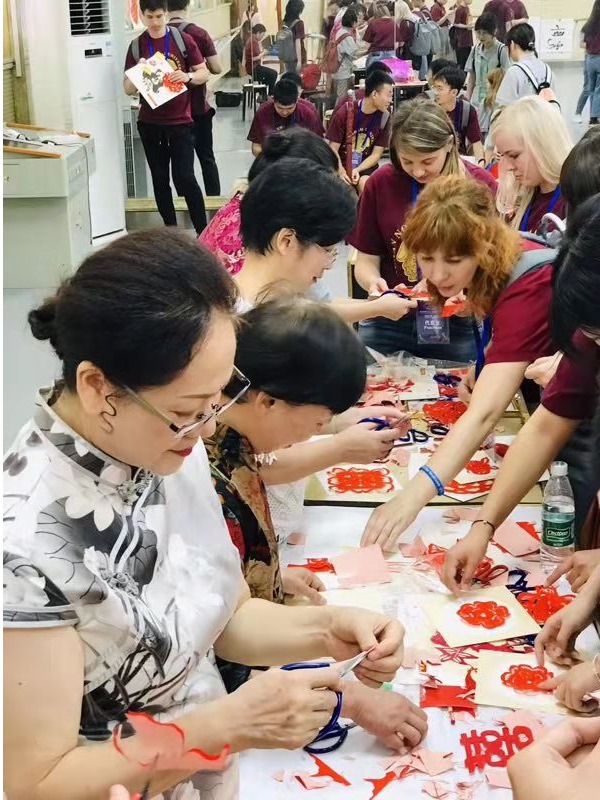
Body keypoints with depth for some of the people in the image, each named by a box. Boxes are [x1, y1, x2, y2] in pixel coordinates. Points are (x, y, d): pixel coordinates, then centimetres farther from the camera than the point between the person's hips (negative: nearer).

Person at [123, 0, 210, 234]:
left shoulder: (183, 40, -1)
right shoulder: (136, 46, 4)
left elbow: (204, 73, 4)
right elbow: (128, 89, 5)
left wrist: (188, 77, -17)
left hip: (180, 120, -3)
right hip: (150, 123, 3)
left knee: (185, 177, -8)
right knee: (160, 179, 8)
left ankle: (203, 231, 1)